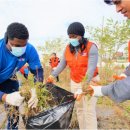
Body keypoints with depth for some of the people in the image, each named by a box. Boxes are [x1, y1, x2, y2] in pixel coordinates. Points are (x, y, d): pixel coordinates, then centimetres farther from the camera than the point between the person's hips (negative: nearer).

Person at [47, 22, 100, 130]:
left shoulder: (91, 47, -17)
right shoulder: (68, 48, -2)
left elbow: (91, 68, -25)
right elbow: (62, 64, 1)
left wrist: (82, 88, -33)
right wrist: (52, 76, -15)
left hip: (90, 81, -5)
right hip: (75, 82, 5)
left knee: (89, 111, -3)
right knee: (79, 109, 15)